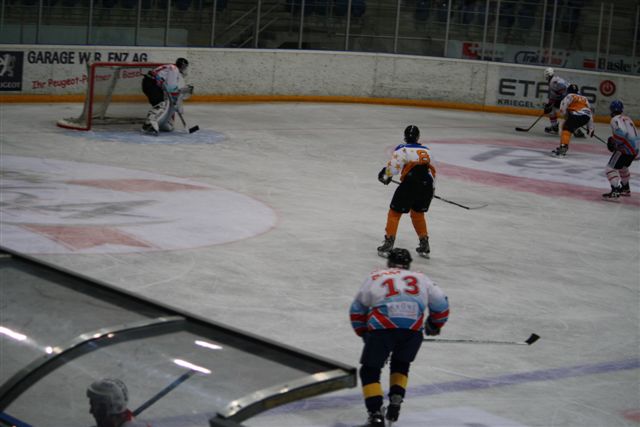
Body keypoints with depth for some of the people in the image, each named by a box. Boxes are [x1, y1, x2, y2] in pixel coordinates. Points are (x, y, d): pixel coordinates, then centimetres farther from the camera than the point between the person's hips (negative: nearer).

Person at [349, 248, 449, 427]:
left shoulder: (375, 277, 26)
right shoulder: (420, 278, 28)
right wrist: (435, 324, 42)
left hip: (382, 328, -2)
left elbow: (357, 309, 27)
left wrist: (364, 332, 39)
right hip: (414, 330, 2)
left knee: (370, 371, 11)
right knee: (401, 365, 29)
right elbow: (440, 303, 25)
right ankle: (395, 402, 13)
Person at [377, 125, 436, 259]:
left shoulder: (402, 149, 3)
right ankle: (424, 245, 24)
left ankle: (388, 243, 4)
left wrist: (385, 176, 17)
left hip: (410, 185, -5)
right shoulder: (426, 150, 20)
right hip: (427, 186, 5)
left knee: (395, 212, 9)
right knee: (418, 213, 25)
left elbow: (392, 166, -4)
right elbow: (432, 169, 24)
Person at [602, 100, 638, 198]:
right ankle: (625, 189, 46)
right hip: (635, 149, 9)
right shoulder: (627, 118, 19)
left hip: (625, 149, -9)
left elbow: (621, 133, -24)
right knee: (623, 167, 32)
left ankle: (615, 191, -22)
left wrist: (613, 141, -10)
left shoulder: (615, 119, -8)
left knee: (610, 168, -8)